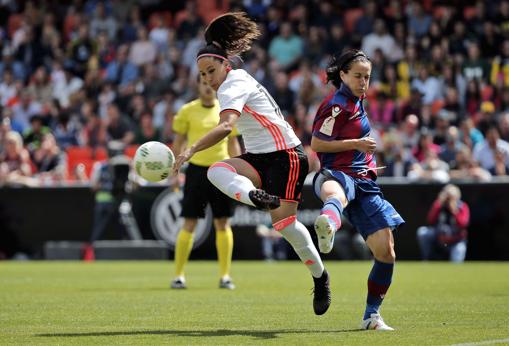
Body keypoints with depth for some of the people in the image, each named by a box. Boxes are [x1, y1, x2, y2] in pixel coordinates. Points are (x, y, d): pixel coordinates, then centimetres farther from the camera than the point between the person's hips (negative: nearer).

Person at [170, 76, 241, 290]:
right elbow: (178, 142, 6)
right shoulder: (187, 111, 1)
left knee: (223, 223, 3)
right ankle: (178, 275, 4)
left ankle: (225, 275, 10)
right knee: (189, 224, -3)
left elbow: (233, 144, 12)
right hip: (196, 169, -2)